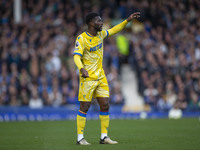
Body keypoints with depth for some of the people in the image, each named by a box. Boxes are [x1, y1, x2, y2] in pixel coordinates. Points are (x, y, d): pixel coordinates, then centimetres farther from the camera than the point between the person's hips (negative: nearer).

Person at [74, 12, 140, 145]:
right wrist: (81, 69, -41)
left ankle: (104, 137, 11)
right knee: (85, 107, -5)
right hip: (87, 78, -7)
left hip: (100, 77, 7)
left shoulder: (100, 34, 7)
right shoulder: (81, 39, -14)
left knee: (105, 105, 3)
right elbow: (76, 57, -23)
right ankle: (80, 138, 2)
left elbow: (113, 30, 25)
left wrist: (127, 20, 19)